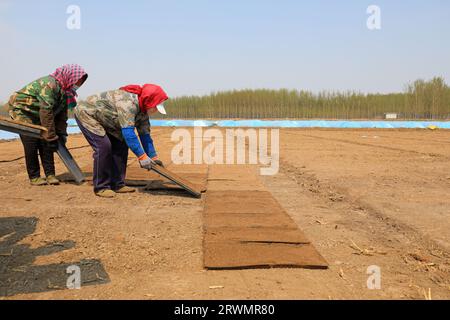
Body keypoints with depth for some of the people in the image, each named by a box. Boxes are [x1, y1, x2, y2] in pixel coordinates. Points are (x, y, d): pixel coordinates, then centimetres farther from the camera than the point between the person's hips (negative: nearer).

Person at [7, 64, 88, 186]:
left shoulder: (65, 90, 0)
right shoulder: (49, 84, -30)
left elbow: (62, 115, 3)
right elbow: (46, 112, -33)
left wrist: (62, 134, -3)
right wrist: (51, 137, -30)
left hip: (37, 115, 8)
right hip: (21, 111, -8)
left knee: (46, 143, -2)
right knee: (31, 144, -12)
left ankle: (50, 174, 3)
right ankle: (34, 177, -1)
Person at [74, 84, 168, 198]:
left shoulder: (142, 109, -7)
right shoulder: (128, 103, -35)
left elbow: (145, 134, -1)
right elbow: (128, 132, -42)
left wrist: (153, 157, -4)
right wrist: (142, 156, -42)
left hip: (102, 120, 9)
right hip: (86, 113, -9)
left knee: (121, 145, 1)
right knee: (104, 146, -20)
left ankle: (117, 184, 6)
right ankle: (100, 187, -9)